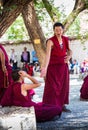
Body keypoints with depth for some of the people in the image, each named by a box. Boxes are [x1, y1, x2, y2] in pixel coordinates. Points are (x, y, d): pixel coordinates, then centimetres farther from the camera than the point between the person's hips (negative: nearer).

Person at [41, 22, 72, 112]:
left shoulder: (65, 39, 2)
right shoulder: (50, 41, -15)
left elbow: (69, 50, 15)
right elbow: (47, 55, -25)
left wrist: (69, 56, -9)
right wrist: (44, 67, -38)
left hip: (63, 66, 6)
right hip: (53, 67, -5)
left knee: (63, 86, 10)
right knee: (53, 87, -5)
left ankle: (62, 105, 21)